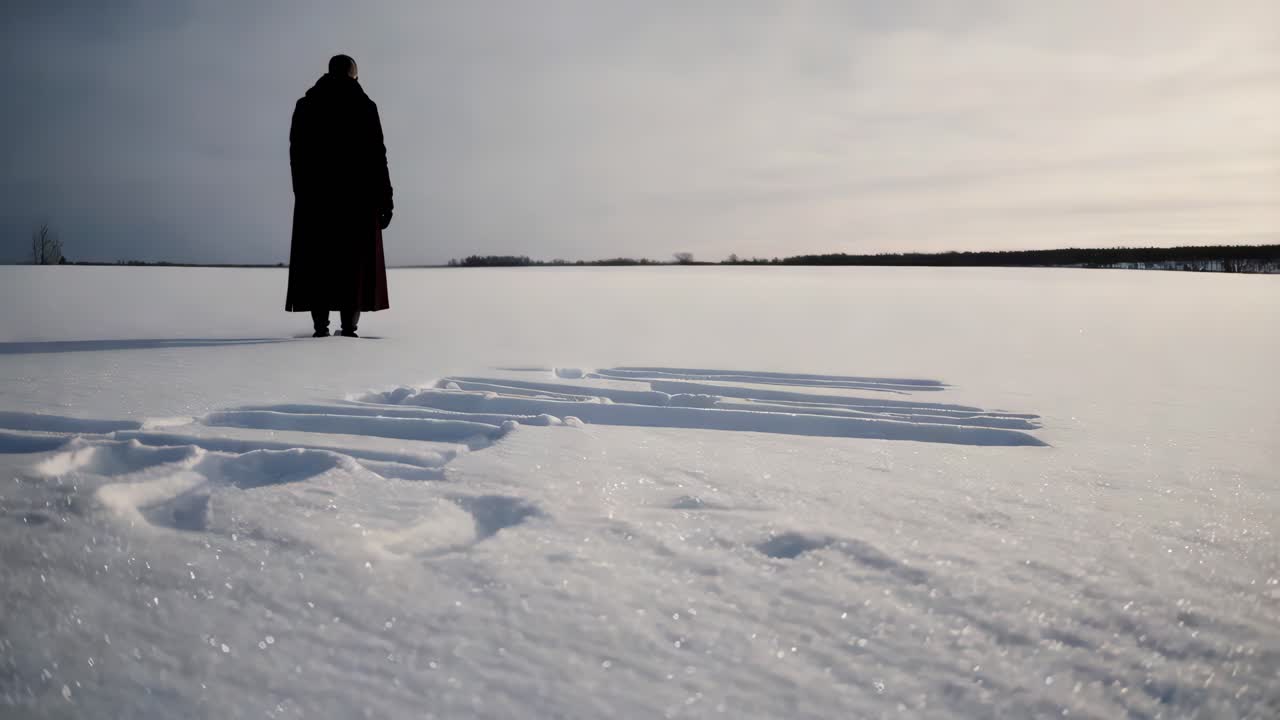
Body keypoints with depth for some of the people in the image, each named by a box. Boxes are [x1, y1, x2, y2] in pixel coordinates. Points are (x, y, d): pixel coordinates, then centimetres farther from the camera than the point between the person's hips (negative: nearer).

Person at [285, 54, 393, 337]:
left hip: (315, 195, 2)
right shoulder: (364, 106, 0)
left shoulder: (306, 106, 9)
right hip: (358, 196, -2)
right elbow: (377, 156, -4)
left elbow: (296, 156, 8)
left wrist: (303, 193, 14)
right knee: (355, 262, 2)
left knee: (317, 261, 5)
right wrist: (385, 200, -1)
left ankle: (321, 326, 0)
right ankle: (349, 327, -5)